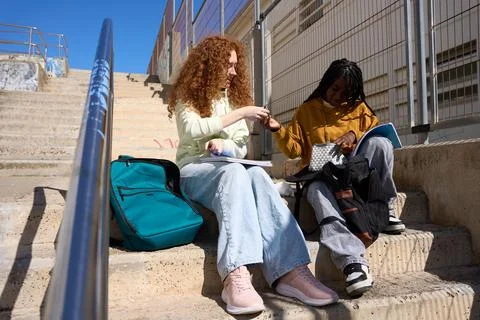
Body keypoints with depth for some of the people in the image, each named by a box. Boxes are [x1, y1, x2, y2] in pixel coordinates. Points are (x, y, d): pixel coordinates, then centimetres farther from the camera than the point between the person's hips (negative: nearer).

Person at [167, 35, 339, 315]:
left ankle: (290, 271, -46)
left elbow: (242, 146, 12)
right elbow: (193, 130, -14)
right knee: (234, 171, -38)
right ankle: (236, 276, -51)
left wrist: (225, 145, -11)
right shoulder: (187, 95, 7)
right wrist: (240, 114, -13)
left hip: (231, 168, 4)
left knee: (257, 174, -33)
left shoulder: (234, 95, 20)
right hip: (194, 170, -3)